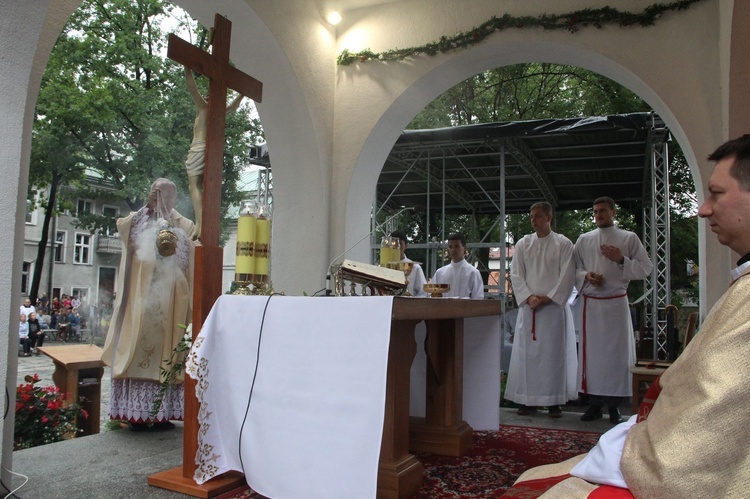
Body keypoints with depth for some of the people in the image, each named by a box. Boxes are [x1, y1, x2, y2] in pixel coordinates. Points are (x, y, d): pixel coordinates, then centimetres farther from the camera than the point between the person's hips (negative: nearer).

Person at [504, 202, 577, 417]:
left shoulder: (563, 244, 2)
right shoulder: (523, 244, 9)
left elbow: (567, 276, -3)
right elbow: (516, 274, 5)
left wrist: (548, 298, -10)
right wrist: (529, 297, -8)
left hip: (554, 306, -2)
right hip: (528, 307, 2)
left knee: (554, 352, 0)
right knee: (527, 352, 2)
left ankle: (554, 401, 9)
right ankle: (528, 400, 10)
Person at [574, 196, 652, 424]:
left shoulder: (629, 238, 6)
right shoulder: (584, 240, 12)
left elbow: (646, 268, 2)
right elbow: (574, 269, 12)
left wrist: (621, 260, -13)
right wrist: (586, 276, -9)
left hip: (616, 302, -2)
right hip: (591, 303, 2)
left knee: (616, 352, 0)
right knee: (591, 352, 3)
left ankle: (614, 406, 10)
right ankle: (594, 403, 13)